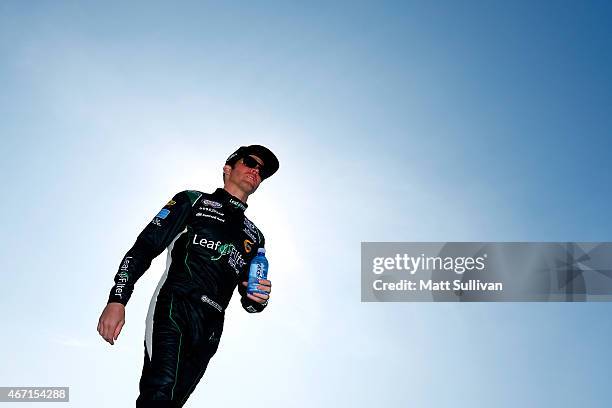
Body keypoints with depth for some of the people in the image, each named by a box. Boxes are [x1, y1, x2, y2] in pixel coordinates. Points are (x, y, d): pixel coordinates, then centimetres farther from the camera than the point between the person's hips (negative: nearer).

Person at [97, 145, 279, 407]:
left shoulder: (254, 237, 24)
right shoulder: (193, 201, 13)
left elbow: (248, 299, 25)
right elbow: (143, 249, 4)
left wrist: (258, 300, -1)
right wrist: (117, 300, -9)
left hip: (209, 331, 4)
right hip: (173, 311, -4)